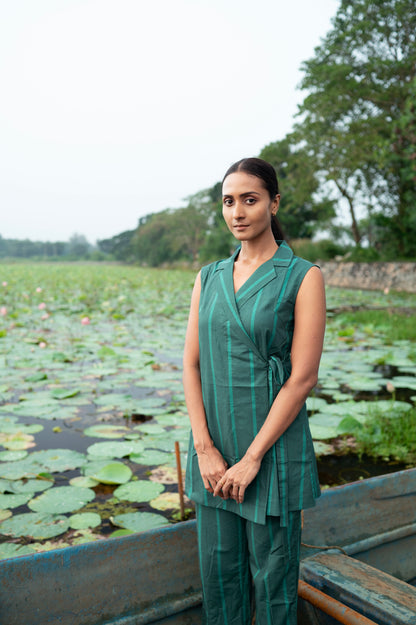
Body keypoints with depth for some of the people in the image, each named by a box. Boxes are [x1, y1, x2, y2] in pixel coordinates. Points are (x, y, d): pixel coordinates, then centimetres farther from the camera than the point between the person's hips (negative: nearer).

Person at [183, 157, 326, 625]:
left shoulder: (303, 277, -7)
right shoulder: (208, 278, 7)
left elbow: (303, 376, -12)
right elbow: (191, 363, 3)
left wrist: (252, 457, -13)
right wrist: (205, 449, -7)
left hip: (272, 446, -4)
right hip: (214, 447, 4)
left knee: (272, 575, 11)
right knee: (218, 568, 16)